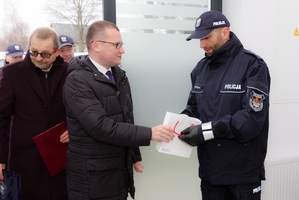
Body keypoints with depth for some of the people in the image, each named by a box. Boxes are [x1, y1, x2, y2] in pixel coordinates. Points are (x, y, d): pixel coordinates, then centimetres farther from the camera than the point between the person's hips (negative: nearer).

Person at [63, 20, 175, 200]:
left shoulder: (119, 75, 8)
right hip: (92, 175, -6)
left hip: (121, 169, 7)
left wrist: (135, 156, 15)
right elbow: (100, 126, -25)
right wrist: (149, 133, -24)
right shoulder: (78, 80, -17)